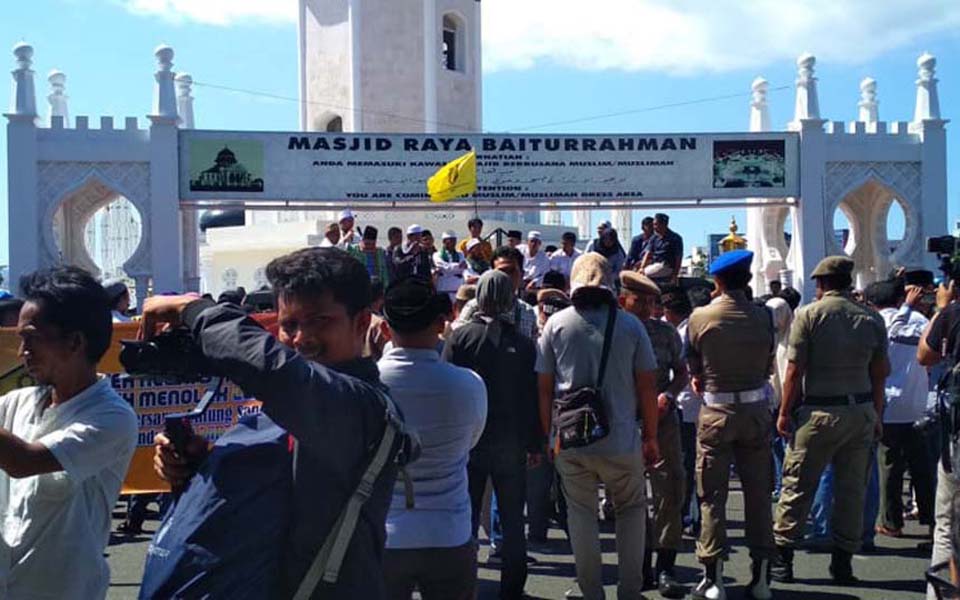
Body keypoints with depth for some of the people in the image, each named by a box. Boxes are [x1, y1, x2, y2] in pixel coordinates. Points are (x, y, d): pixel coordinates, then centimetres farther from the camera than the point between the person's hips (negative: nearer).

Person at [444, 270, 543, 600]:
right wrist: (535, 444, 6)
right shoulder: (523, 342, -3)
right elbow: (533, 396, -1)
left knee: (466, 518, 9)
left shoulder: (461, 336, -7)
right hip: (511, 445, 1)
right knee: (512, 521, 10)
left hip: (469, 440, -1)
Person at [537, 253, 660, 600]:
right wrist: (651, 437, 9)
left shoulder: (557, 324, 0)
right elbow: (647, 386, 0)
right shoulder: (630, 325, -2)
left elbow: (544, 388, 1)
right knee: (631, 510, 15)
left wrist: (548, 435, 11)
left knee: (581, 514, 10)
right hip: (620, 440, 0)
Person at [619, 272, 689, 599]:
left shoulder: (666, 332, 4)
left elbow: (681, 371, 11)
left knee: (669, 491, -4)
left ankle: (665, 568, 3)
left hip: (662, 419, 1)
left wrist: (668, 395, -6)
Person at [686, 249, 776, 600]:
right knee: (758, 492, 9)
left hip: (716, 412, -2)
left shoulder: (700, 317, -8)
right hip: (756, 411, 2)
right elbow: (768, 367, 3)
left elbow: (692, 366, 1)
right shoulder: (763, 317, -3)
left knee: (712, 495, 4)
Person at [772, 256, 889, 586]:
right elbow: (879, 374, 7)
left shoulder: (808, 315, -7)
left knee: (797, 486, 4)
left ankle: (782, 557, 8)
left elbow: (795, 370, -9)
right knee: (852, 489, 9)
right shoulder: (872, 319, 4)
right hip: (861, 412, 3)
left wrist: (785, 412, -2)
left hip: (818, 413, -3)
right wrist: (877, 416, 16)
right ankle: (843, 561, 14)